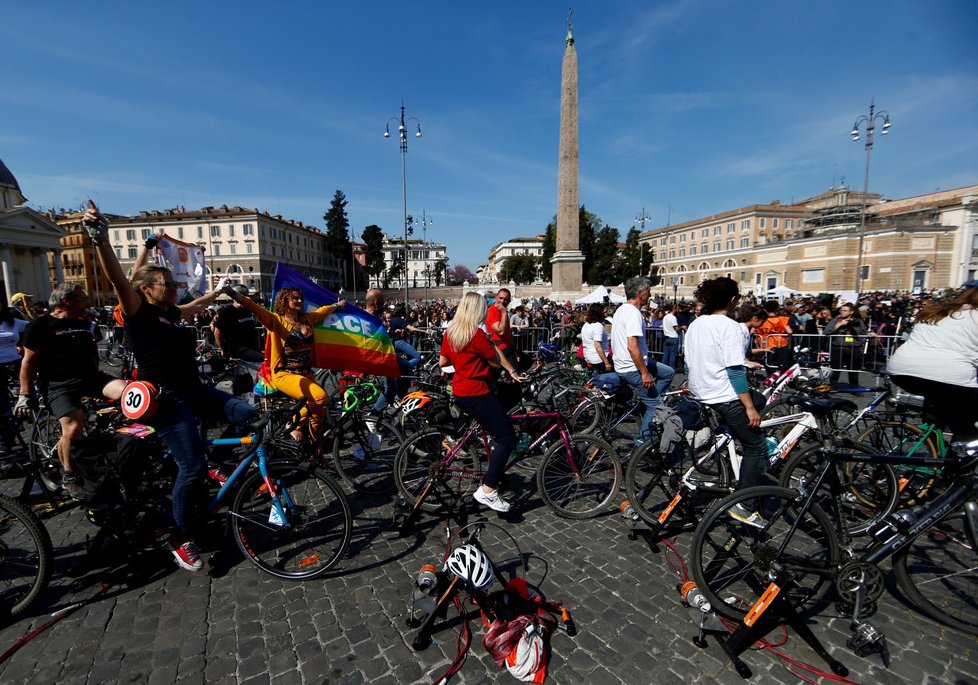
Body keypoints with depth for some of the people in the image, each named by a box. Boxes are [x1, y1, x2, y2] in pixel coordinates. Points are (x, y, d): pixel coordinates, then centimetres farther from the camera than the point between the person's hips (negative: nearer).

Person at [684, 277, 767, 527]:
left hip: (701, 395, 9)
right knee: (756, 447, 4)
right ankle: (743, 504, 4)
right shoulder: (729, 326, -16)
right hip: (726, 398, -8)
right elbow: (734, 371, -20)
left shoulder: (694, 325, 9)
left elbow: (689, 364, 15)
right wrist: (750, 408, -16)